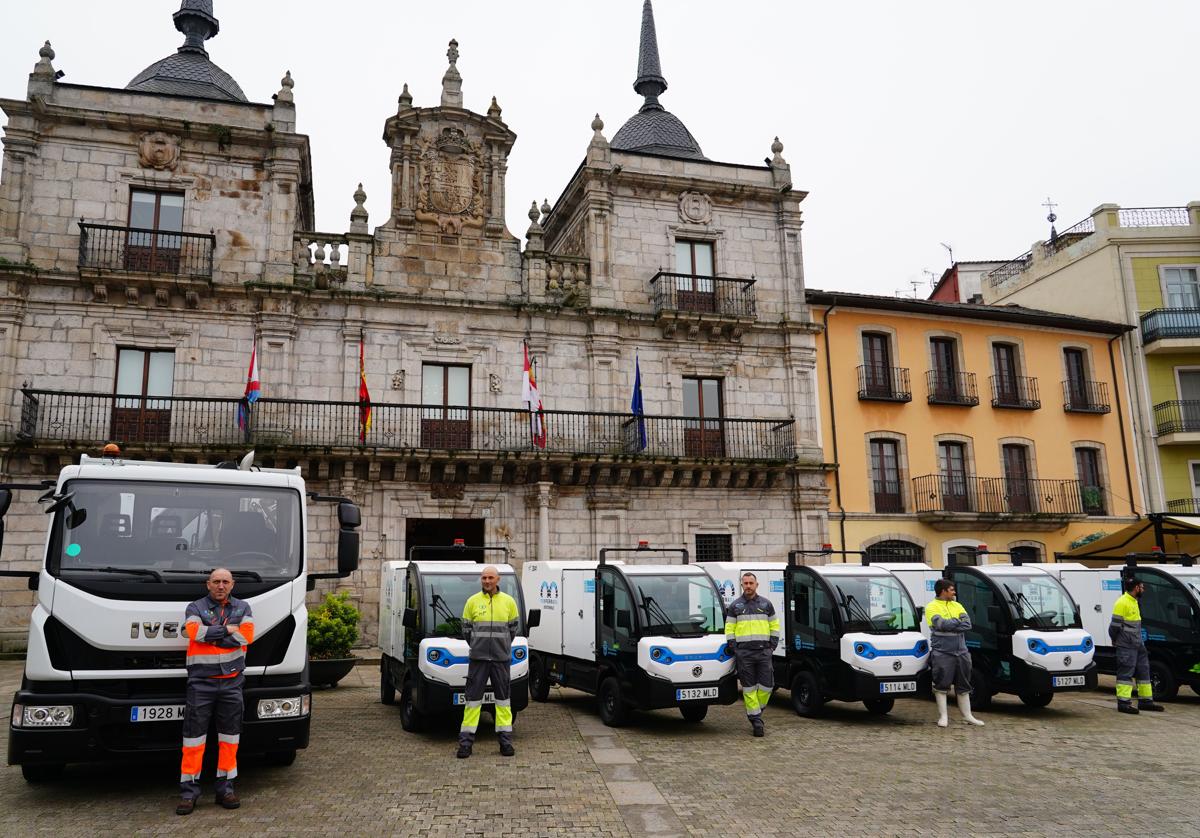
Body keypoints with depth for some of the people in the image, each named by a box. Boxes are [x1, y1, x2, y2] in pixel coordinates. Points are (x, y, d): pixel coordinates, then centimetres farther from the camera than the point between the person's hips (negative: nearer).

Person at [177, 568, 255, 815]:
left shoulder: (242, 608, 10)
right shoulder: (195, 608, 4)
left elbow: (247, 635, -7)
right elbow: (195, 631, -16)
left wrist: (210, 636, -8)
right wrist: (228, 630, -12)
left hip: (232, 681, 2)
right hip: (201, 681, -2)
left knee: (230, 735, 7)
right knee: (194, 734, -2)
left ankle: (225, 788, 17)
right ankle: (189, 791, 6)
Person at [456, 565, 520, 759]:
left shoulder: (509, 601, 4)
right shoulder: (472, 601, 2)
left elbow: (514, 628, 12)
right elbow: (466, 629, 8)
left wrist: (502, 646, 10)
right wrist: (477, 646, 9)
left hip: (501, 658, 1)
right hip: (477, 658, -1)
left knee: (503, 699, 6)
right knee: (473, 698, 1)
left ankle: (505, 740, 14)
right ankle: (466, 741, 7)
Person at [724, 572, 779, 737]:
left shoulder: (766, 604, 11)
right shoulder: (735, 606, 7)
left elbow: (774, 626, 15)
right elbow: (729, 629, 7)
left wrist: (772, 645, 4)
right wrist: (734, 649, -2)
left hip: (764, 651, 1)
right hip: (744, 653, -1)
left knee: (767, 685, -3)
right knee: (749, 688, -1)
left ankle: (757, 710, 20)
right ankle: (756, 720, 5)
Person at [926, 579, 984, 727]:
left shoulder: (957, 605, 15)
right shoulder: (932, 607, -3)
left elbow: (968, 624, 1)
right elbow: (941, 623, -19)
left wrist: (949, 625, -11)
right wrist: (958, 622, -4)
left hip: (961, 651, 6)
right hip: (942, 652, -6)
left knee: (963, 685, 12)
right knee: (941, 685, -4)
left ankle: (967, 716, 21)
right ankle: (943, 717, 4)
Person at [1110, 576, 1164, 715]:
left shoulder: (1134, 602, 16)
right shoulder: (1122, 603, -16)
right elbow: (1115, 625, -16)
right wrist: (1115, 641, -6)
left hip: (1138, 644, 10)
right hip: (1126, 646, -10)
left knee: (1143, 670, 14)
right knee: (1126, 673, -7)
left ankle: (1146, 700, 24)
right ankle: (1123, 702, -5)